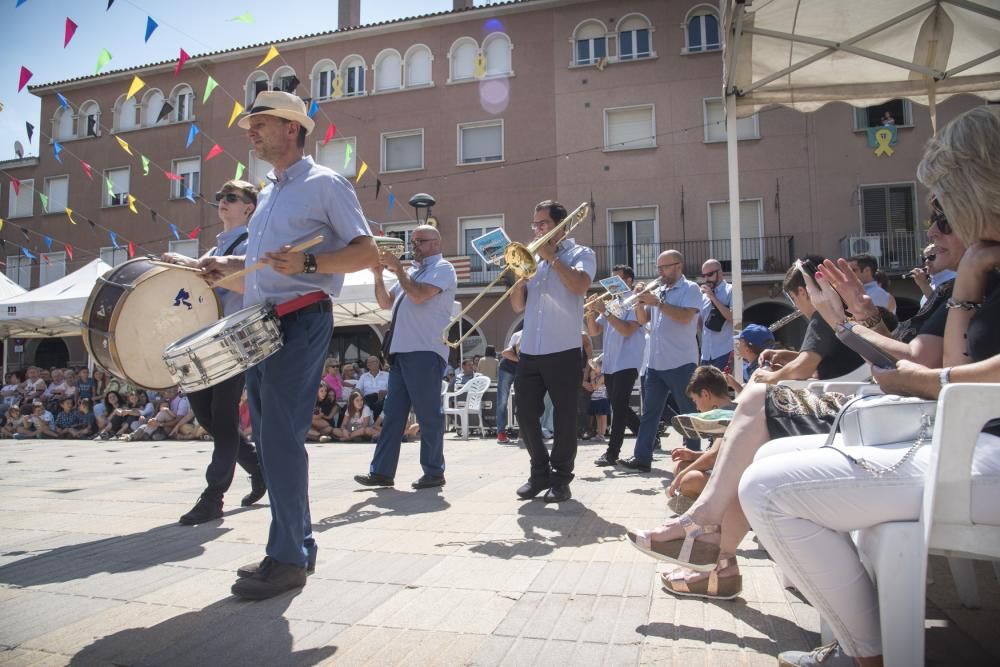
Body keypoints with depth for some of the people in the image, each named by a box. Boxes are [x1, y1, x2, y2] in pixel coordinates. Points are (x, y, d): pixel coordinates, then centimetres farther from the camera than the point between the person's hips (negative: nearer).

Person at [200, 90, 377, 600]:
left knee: (281, 438, -11)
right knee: (270, 439, 10)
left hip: (301, 322, -9)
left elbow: (366, 252, -10)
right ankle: (298, 543, 22)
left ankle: (287, 559, 0)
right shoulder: (268, 194, 23)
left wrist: (308, 262, -23)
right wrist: (229, 266, 12)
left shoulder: (324, 184, -2)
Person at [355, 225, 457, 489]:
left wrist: (397, 268, -8)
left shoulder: (442, 268, -1)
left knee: (428, 414, -3)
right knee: (392, 413, 7)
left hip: (425, 353, -8)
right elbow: (385, 302, 22)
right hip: (401, 352, 8)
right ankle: (381, 471, 10)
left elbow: (419, 295, -17)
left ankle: (434, 472, 6)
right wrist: (378, 275, 7)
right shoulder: (412, 271, 24)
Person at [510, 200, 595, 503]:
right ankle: (540, 473, 21)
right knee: (526, 414, 6)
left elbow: (579, 286, -17)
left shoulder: (580, 254, 5)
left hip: (563, 351, -5)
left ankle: (561, 479, 12)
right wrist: (521, 274, -1)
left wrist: (551, 257, -9)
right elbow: (518, 306, 15)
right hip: (529, 351, 5)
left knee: (564, 416, 0)